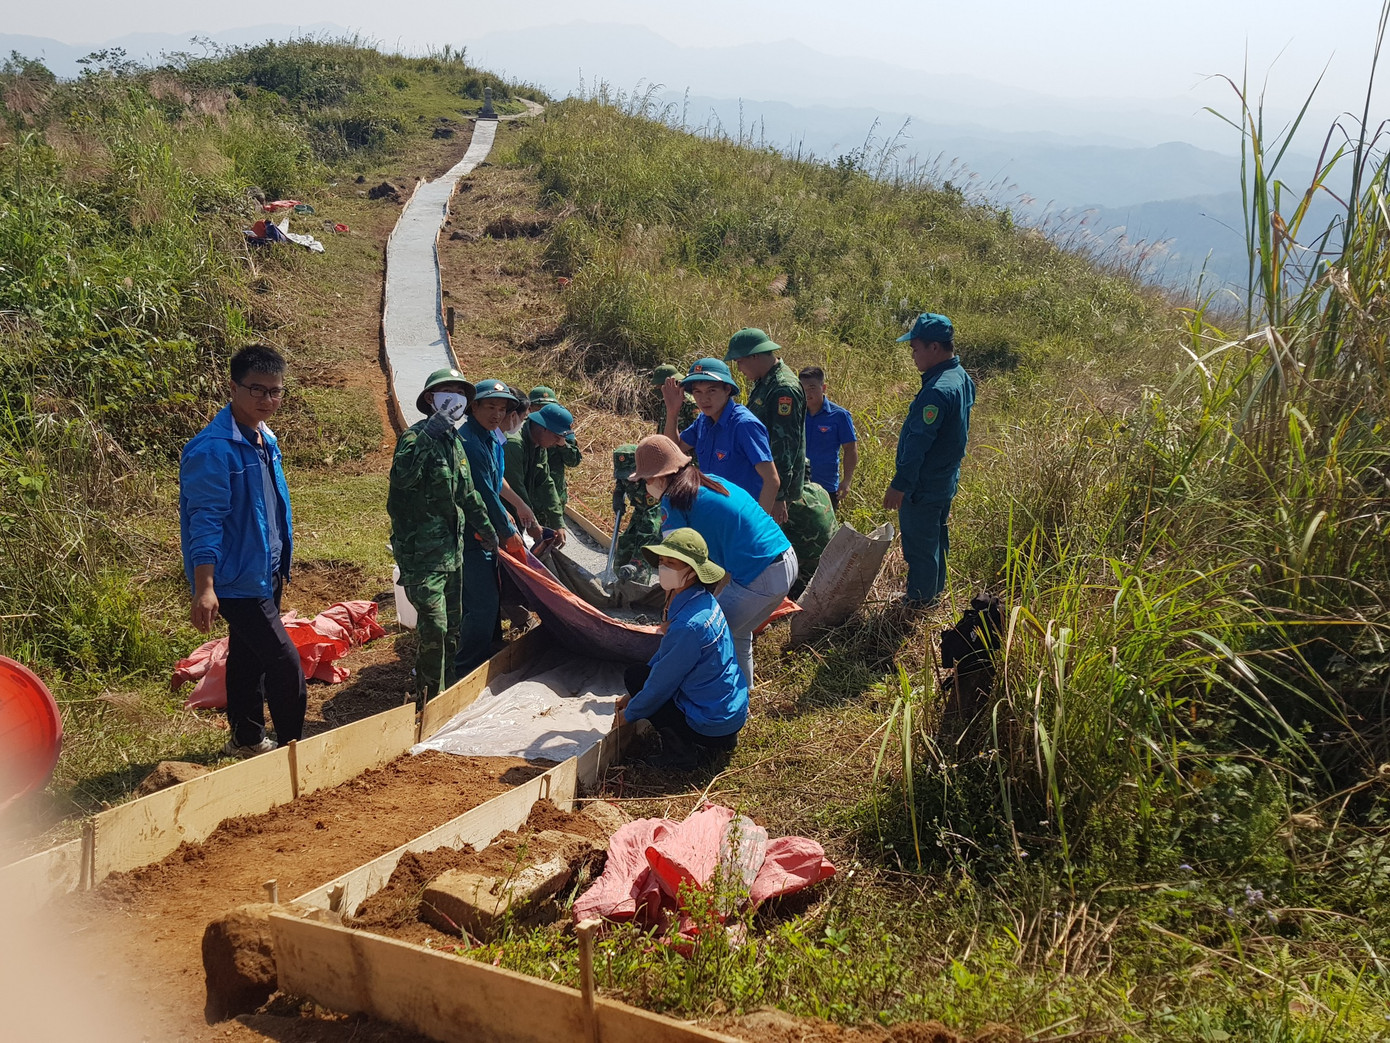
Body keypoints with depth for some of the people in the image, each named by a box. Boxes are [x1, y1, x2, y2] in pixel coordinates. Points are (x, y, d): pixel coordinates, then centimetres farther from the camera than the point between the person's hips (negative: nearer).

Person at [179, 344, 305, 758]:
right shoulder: (212, 449, -20)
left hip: (265, 575, 9)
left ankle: (247, 739, 34)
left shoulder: (265, 439, 8)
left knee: (248, 658, 20)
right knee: (285, 664, -8)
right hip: (237, 580, -9)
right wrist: (204, 588, -27)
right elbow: (205, 521, -23)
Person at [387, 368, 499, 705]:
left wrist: (485, 527, 29)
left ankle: (448, 686, 29)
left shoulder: (454, 442, 15)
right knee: (433, 624, -13)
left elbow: (468, 493, 26)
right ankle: (429, 699, -1)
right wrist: (428, 434, -36)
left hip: (451, 549, 9)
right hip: (420, 553, -9)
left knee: (452, 622, 15)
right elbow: (402, 475, -33)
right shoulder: (416, 436, -11)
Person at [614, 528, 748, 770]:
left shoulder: (688, 625, -29)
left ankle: (680, 752, 1)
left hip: (711, 723, -9)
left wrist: (629, 713, 1)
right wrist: (633, 696, 17)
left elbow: (661, 684, -17)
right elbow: (666, 653, 13)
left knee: (634, 675, 0)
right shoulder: (703, 600, 0)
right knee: (641, 674, 21)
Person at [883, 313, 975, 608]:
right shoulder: (961, 378, 5)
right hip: (945, 481, 10)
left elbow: (918, 443, -27)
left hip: (923, 486, -10)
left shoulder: (938, 390, -27)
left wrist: (899, 485, -23)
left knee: (919, 545, 4)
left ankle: (919, 602, 17)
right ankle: (934, 592, 37)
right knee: (935, 539, 22)